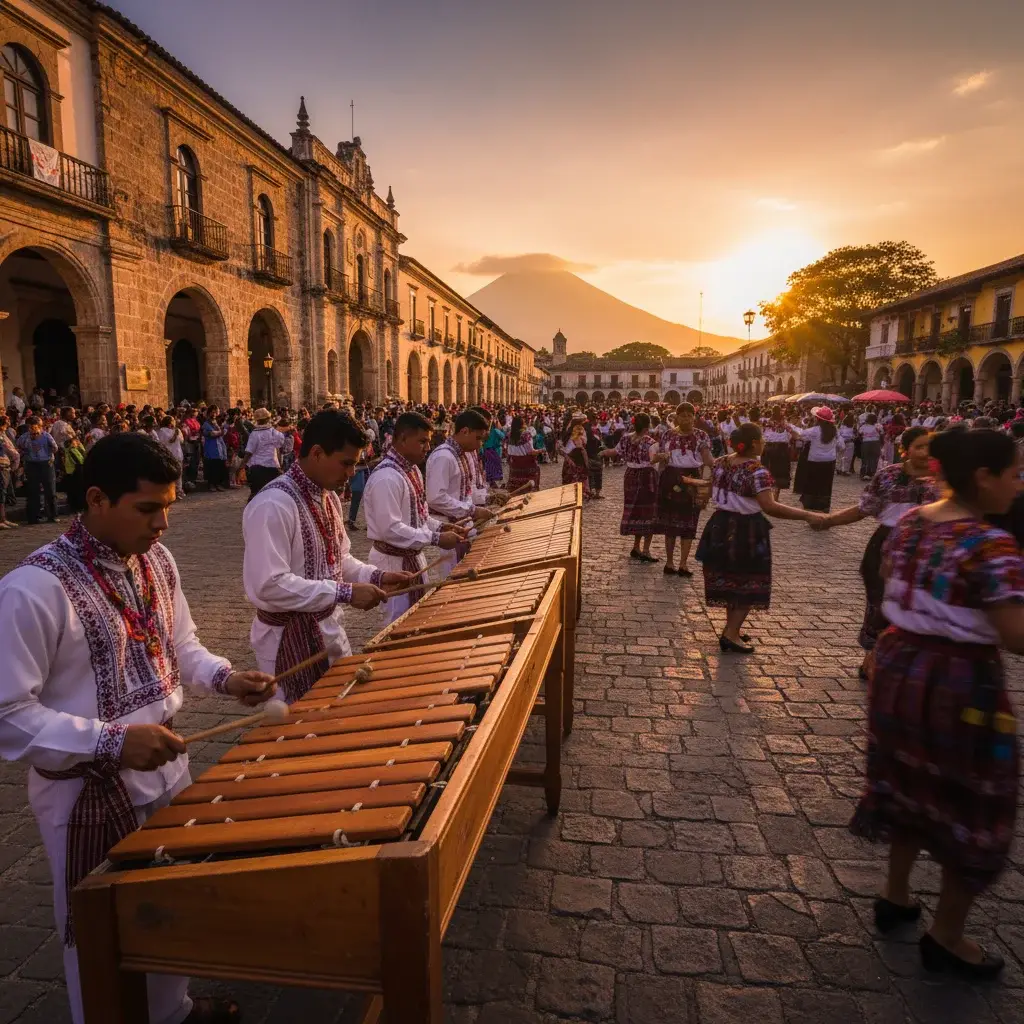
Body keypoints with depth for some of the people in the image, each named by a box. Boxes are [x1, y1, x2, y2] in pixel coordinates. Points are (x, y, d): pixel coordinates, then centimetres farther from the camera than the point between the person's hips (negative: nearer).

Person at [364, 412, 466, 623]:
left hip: (414, 556, 10)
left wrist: (440, 526, 1)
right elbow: (390, 529, -29)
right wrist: (436, 538, -27)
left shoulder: (412, 469, 8)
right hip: (394, 562, -10)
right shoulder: (386, 478, -25)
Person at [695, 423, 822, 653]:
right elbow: (769, 507, -31)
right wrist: (807, 515, -30)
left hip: (722, 526, 7)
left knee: (730, 580, 18)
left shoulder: (720, 463, 1)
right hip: (747, 531, -7)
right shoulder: (757, 471, -22)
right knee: (749, 585, 5)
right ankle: (731, 634, 3)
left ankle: (731, 629, 29)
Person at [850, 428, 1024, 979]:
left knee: (911, 781, 24)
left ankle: (895, 895, 42)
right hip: (959, 683, -7)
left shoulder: (909, 522, 0)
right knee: (971, 806, 12)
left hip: (900, 666, 8)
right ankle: (946, 938, 29)